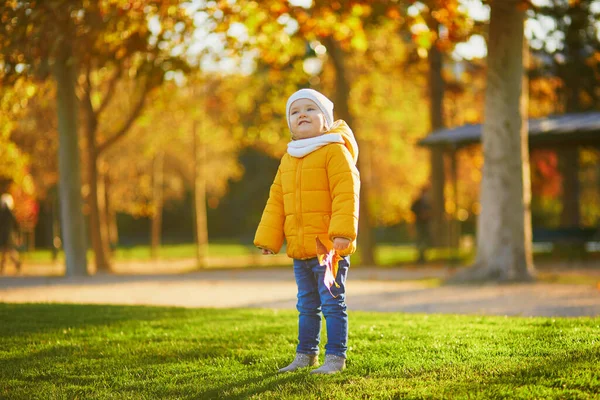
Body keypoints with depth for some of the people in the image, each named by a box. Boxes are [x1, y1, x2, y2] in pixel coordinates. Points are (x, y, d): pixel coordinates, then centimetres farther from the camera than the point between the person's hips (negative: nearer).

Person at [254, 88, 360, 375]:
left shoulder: (335, 152, -8)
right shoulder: (288, 159, 15)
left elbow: (346, 193, -17)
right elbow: (276, 201, 17)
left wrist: (342, 233, -25)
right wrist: (268, 238, 11)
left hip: (329, 247, -7)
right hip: (300, 249, 7)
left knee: (332, 303, -2)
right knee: (307, 305, 16)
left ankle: (335, 357, 4)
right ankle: (306, 354, 26)